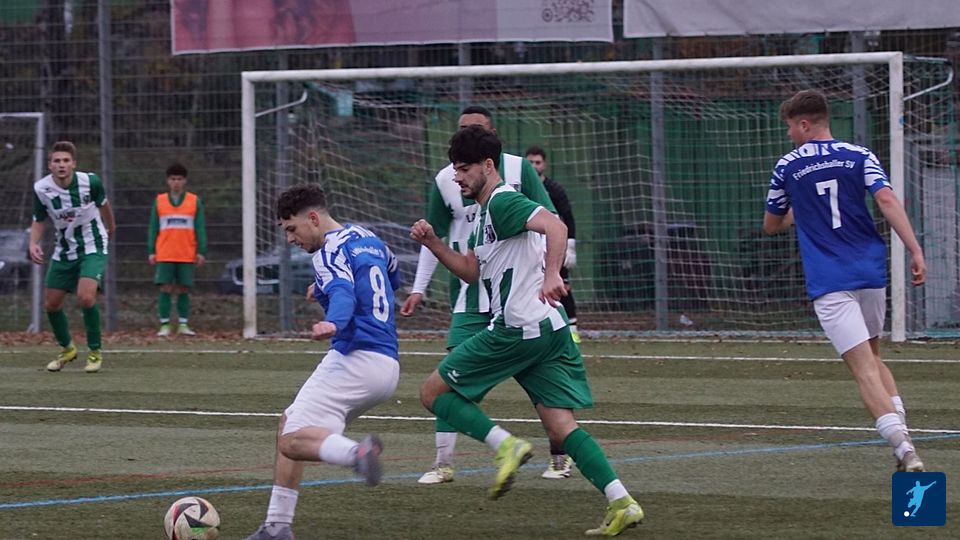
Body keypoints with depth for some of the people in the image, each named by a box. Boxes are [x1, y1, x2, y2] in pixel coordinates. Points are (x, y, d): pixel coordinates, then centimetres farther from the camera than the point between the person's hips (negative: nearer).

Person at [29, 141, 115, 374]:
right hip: (63, 251, 4)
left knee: (86, 297, -24)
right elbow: (39, 221, 3)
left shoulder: (90, 181, -19)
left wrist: (110, 226, 22)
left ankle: (95, 352, -5)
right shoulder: (41, 188, -14)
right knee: (51, 304, 6)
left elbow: (102, 204, 4)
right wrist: (33, 243, -16)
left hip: (93, 249, -4)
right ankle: (67, 349, 33)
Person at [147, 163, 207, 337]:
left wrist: (201, 252, -2)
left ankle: (183, 324, 8)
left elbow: (200, 229, 6)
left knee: (183, 289, 2)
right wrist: (151, 252, 2)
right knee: (165, 288, -5)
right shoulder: (159, 201, 8)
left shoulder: (195, 201, 7)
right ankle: (164, 325, -2)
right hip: (165, 255, 0)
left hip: (187, 255, 0)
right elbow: (153, 228, 9)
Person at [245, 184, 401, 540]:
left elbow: (344, 295, -28)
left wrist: (333, 323, -48)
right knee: (290, 424, 20)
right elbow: (394, 277, 40)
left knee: (292, 440, -19)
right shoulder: (370, 240, 20)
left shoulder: (331, 251, -7)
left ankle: (357, 453, -44)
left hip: (355, 360, -10)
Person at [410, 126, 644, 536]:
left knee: (433, 392, 1)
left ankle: (507, 446, -12)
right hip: (549, 332, 10)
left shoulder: (503, 202, -9)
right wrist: (432, 242, 16)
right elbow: (471, 271, 28)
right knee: (561, 426, 3)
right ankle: (621, 504, -10)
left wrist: (551, 275, -38)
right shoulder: (486, 214, 22)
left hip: (517, 330, -10)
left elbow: (555, 225, -25)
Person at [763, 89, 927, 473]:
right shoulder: (859, 156, 7)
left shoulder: (788, 167, 5)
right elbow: (886, 200, -9)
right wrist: (915, 250, -14)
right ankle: (901, 436, 6)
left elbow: (771, 226, 18)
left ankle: (903, 447, -27)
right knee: (872, 357, 23)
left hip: (829, 282, -3)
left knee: (864, 369, -10)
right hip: (871, 271, 3)